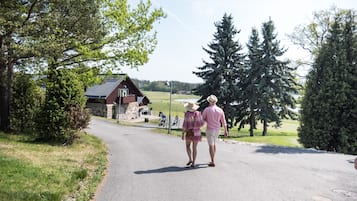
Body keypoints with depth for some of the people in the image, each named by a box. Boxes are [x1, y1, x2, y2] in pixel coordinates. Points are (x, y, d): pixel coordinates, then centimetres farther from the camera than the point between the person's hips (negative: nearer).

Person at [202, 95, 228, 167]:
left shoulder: (207, 109, -10)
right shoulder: (220, 110, 0)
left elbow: (202, 119, -1)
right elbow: (223, 121, 3)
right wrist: (225, 131, 9)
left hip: (210, 129, -4)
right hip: (217, 129, 4)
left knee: (211, 145, -1)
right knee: (214, 144, 20)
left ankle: (212, 162, -2)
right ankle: (212, 160, 28)